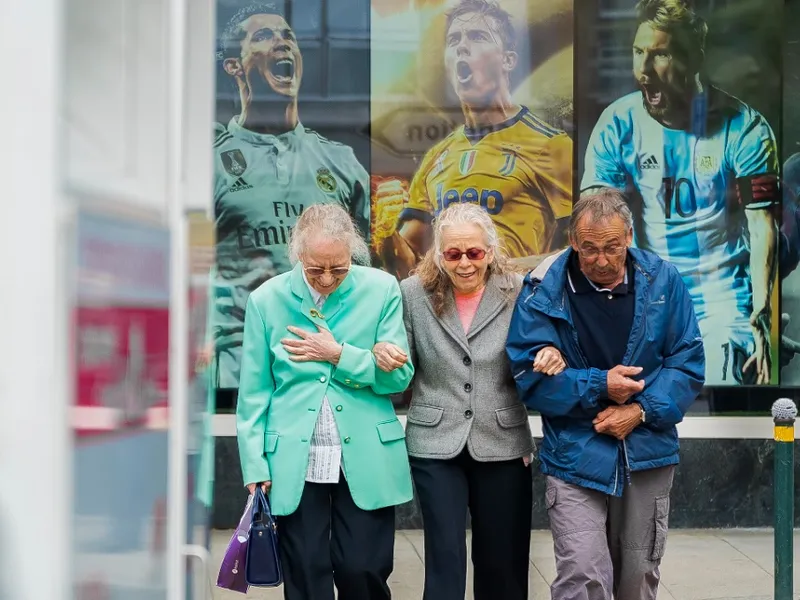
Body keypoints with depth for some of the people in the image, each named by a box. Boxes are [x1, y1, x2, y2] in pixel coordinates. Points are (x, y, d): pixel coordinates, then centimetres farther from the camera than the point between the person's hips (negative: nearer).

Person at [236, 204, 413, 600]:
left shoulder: (382, 289, -2)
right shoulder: (266, 299, -1)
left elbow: (399, 375, -3)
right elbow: (254, 392, 1)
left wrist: (338, 354, -13)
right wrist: (255, 466, -3)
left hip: (365, 461, 0)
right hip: (294, 464, 0)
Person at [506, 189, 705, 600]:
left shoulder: (663, 281, -2)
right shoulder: (544, 289, -10)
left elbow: (687, 362, 0)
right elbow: (530, 373, -8)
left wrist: (642, 411, -14)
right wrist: (598, 386, -17)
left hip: (647, 455, 3)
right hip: (575, 456, -3)